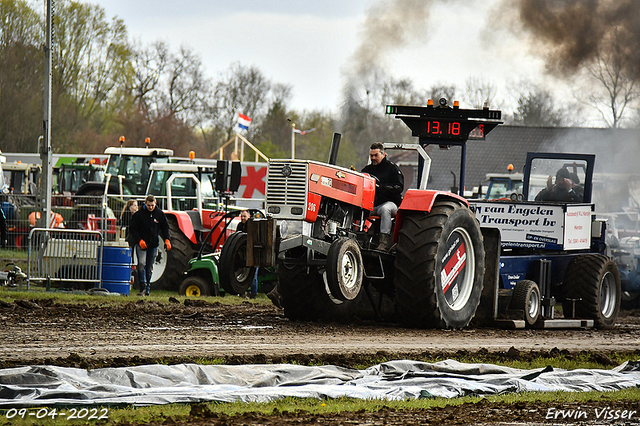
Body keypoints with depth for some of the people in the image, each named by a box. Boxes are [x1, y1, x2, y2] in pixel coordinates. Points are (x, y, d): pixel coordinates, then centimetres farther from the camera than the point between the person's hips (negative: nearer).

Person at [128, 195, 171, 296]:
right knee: (142, 263, -20)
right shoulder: (139, 214, -5)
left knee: (150, 268, 8)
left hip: (153, 245, 3)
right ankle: (143, 287, -20)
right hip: (141, 244, -3)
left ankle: (147, 289, 15)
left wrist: (167, 240, -4)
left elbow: (165, 227, 11)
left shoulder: (160, 214, 4)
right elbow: (132, 229, -3)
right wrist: (140, 240, -15)